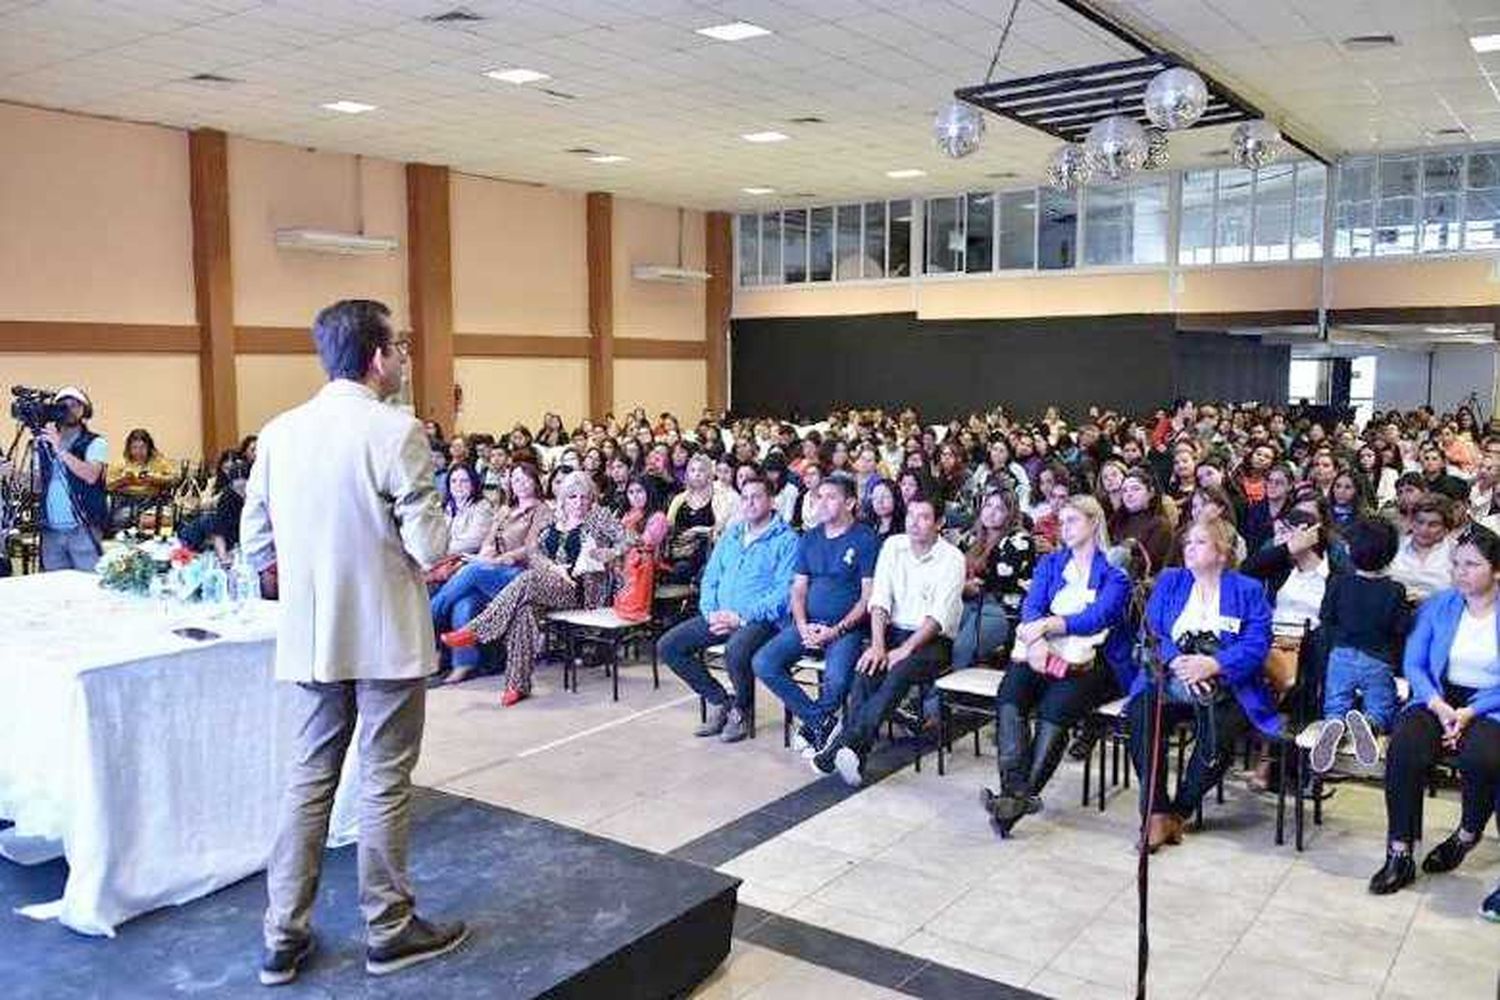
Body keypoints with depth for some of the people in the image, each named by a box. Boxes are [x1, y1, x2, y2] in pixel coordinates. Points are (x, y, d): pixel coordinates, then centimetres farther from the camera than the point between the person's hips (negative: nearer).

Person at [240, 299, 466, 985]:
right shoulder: (397, 432, -16)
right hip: (387, 637, -5)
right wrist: (434, 535, 4)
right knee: (384, 785, 7)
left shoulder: (279, 433, 2)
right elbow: (430, 547, -17)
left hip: (310, 640, 5)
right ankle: (389, 930, 21)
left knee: (309, 780, 15)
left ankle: (284, 939, 22)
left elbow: (255, 543, 7)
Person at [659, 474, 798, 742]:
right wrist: (710, 612, -2)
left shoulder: (786, 539, -3)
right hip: (720, 618, 7)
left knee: (735, 651, -37)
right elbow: (710, 579, 19)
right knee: (668, 645, -7)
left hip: (760, 619, -7)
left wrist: (742, 617, -19)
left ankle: (741, 710, -7)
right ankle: (719, 700, 6)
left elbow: (785, 591, -13)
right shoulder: (730, 536, 19)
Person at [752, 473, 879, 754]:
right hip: (808, 623, 6)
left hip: (846, 626, -5)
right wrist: (803, 627, -5)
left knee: (837, 679, -32)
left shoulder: (865, 539, -2)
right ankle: (822, 721, -5)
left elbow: (868, 596, -6)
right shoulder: (810, 538, 15)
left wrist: (836, 630, -16)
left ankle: (813, 723, 1)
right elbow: (798, 590, 13)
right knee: (762, 663, -16)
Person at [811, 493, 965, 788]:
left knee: (899, 671, -33)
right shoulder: (893, 546, 7)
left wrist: (905, 649, -23)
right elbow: (879, 600, 0)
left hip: (933, 640, -3)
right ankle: (855, 752, -31)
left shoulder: (952, 558, -6)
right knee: (867, 667, -27)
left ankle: (847, 742, -37)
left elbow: (939, 616, -14)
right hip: (894, 631, 4)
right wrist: (877, 646, -14)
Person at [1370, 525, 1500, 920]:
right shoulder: (1438, 605, 9)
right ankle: (1399, 856, -20)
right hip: (1438, 698, 2)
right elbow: (1413, 663, 3)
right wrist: (1438, 706, -13)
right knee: (1404, 749, -29)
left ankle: (1468, 834, 0)